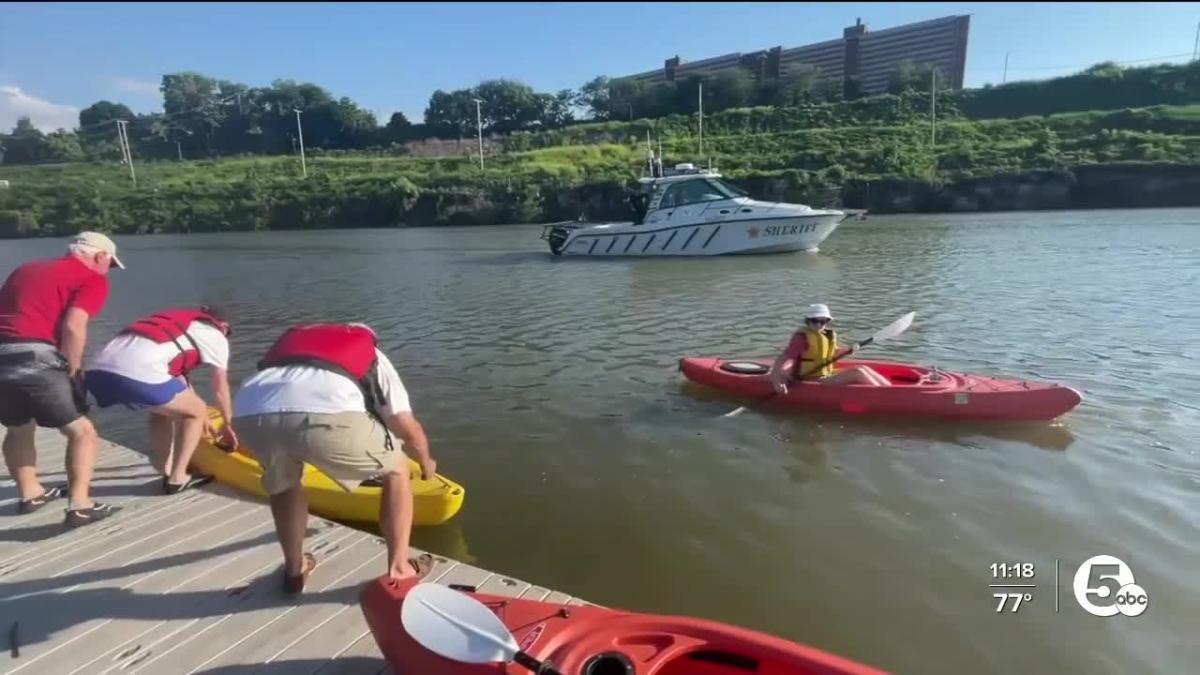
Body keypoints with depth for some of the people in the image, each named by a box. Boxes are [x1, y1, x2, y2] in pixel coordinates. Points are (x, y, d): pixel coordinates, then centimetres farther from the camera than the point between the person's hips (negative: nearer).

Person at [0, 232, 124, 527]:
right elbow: (73, 327, -12)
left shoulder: (27, 268, 25)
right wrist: (73, 372, -1)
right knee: (82, 431, 7)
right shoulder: (92, 279, 3)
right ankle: (80, 506, 3)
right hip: (35, 359, -7)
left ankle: (30, 494, 39)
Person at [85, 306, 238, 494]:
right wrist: (228, 426, 42)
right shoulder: (215, 335, 18)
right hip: (136, 375, -8)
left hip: (98, 371, 8)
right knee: (197, 412, 14)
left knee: (164, 409, 30)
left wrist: (200, 418, 57)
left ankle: (167, 471, 27)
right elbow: (220, 392, 26)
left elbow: (177, 378, 46)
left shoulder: (176, 322, 37)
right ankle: (177, 479, 16)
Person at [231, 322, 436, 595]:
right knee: (396, 472, 23)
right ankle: (399, 570, 26)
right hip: (325, 412, -4)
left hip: (249, 412, 5)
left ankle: (294, 570, 44)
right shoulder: (372, 354, 33)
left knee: (282, 482, 38)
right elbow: (409, 430, 26)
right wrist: (426, 461, 48)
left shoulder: (294, 336, 43)